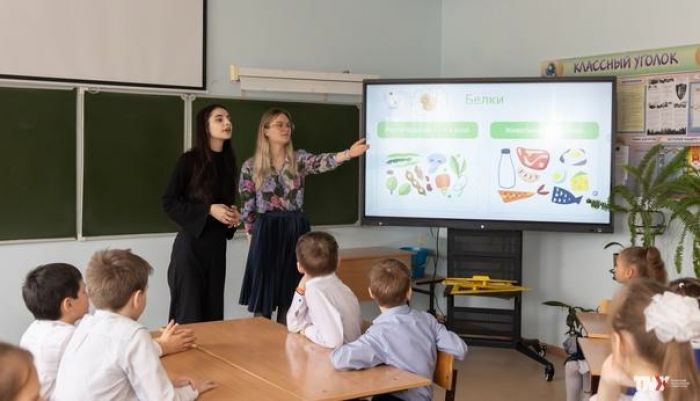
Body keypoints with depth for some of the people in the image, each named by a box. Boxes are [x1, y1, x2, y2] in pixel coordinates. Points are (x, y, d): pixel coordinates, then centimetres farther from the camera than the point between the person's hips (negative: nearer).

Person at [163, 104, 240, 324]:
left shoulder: (228, 161, 7)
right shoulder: (190, 160, -11)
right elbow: (169, 202, -11)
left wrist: (233, 214, 2)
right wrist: (208, 210, -17)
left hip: (217, 243, 6)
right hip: (191, 242, -6)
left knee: (213, 311, 9)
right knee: (188, 313, -1)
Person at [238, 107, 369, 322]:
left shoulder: (299, 159, 2)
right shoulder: (251, 166, -1)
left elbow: (322, 162, -20)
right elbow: (247, 207, 4)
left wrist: (349, 153, -38)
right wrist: (252, 235, 4)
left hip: (295, 231, 2)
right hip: (266, 232, -2)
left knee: (290, 296, 8)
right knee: (263, 296, 1)